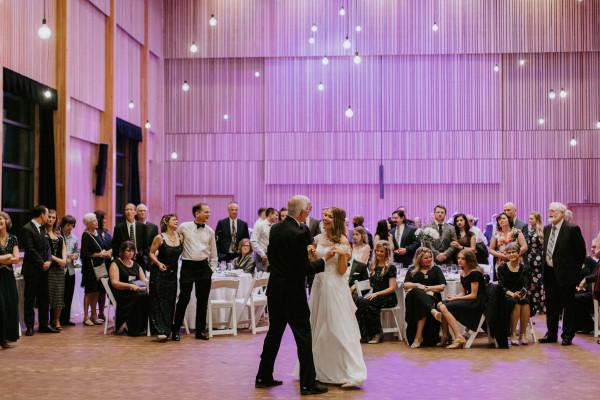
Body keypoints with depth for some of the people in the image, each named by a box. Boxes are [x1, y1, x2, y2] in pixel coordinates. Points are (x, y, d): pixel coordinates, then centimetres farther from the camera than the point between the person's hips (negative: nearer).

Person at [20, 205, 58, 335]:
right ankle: (29, 326, 6)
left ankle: (44, 324, 17)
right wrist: (42, 264, -13)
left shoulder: (42, 229, 15)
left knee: (43, 298, 11)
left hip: (43, 269, 8)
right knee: (30, 299, 0)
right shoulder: (27, 229, -11)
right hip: (32, 270, -8)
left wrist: (49, 261, -3)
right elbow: (30, 250, -16)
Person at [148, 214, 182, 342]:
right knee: (159, 301, -6)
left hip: (173, 272, 5)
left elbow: (183, 253, 14)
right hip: (159, 273, -5)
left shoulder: (180, 237, 5)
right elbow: (152, 253, -3)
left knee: (170, 301, 5)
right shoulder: (159, 238, -7)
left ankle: (167, 330, 13)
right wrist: (159, 263, -19)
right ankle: (161, 331, -8)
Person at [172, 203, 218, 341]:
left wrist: (211, 269, 10)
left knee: (203, 300, 6)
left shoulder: (210, 231, 8)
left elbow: (213, 253, 15)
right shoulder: (184, 227, -1)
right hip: (188, 266, -3)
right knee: (184, 298, -4)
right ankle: (175, 329, 8)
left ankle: (200, 331, 15)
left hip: (203, 266, 3)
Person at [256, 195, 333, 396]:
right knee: (303, 336, 0)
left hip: (274, 288, 8)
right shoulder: (299, 234, -19)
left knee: (274, 333, 17)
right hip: (292, 291, -8)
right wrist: (324, 259, -5)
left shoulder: (276, 228, 5)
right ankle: (308, 384, 3)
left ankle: (264, 377, 25)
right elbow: (305, 268, -19)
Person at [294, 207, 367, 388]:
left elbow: (342, 271, -11)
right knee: (317, 329, 12)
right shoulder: (318, 238, 8)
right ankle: (320, 370, 25)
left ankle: (351, 373, -5)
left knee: (338, 329, -8)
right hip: (318, 285, 7)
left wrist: (342, 254, -26)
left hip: (335, 287, -7)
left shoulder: (343, 242, -8)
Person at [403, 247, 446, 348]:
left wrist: (428, 288, -4)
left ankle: (418, 337, -41)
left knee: (422, 307, -38)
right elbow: (406, 285, 6)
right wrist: (417, 285, -12)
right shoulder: (413, 270, 22)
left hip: (432, 297, 0)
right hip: (414, 297, 0)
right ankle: (433, 311, -61)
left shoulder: (436, 269, 21)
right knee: (417, 292, -39)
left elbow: (442, 287, 10)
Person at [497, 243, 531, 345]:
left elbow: (526, 285, -2)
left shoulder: (524, 269, 10)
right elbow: (501, 286, -6)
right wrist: (512, 294, -24)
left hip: (520, 296, 2)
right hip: (506, 297, -2)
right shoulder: (502, 268, 4)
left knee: (525, 301, -32)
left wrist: (523, 293, -26)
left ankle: (523, 333, -25)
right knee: (516, 302, -34)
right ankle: (513, 333, -25)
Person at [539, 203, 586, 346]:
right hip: (549, 273, 6)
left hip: (565, 274, -6)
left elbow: (581, 250, -6)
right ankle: (551, 334, 23)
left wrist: (575, 269, -1)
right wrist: (545, 267, 12)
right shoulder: (546, 229, 10)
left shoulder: (572, 229, -10)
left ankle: (567, 336, 12)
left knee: (568, 305, 3)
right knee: (551, 305, 13)